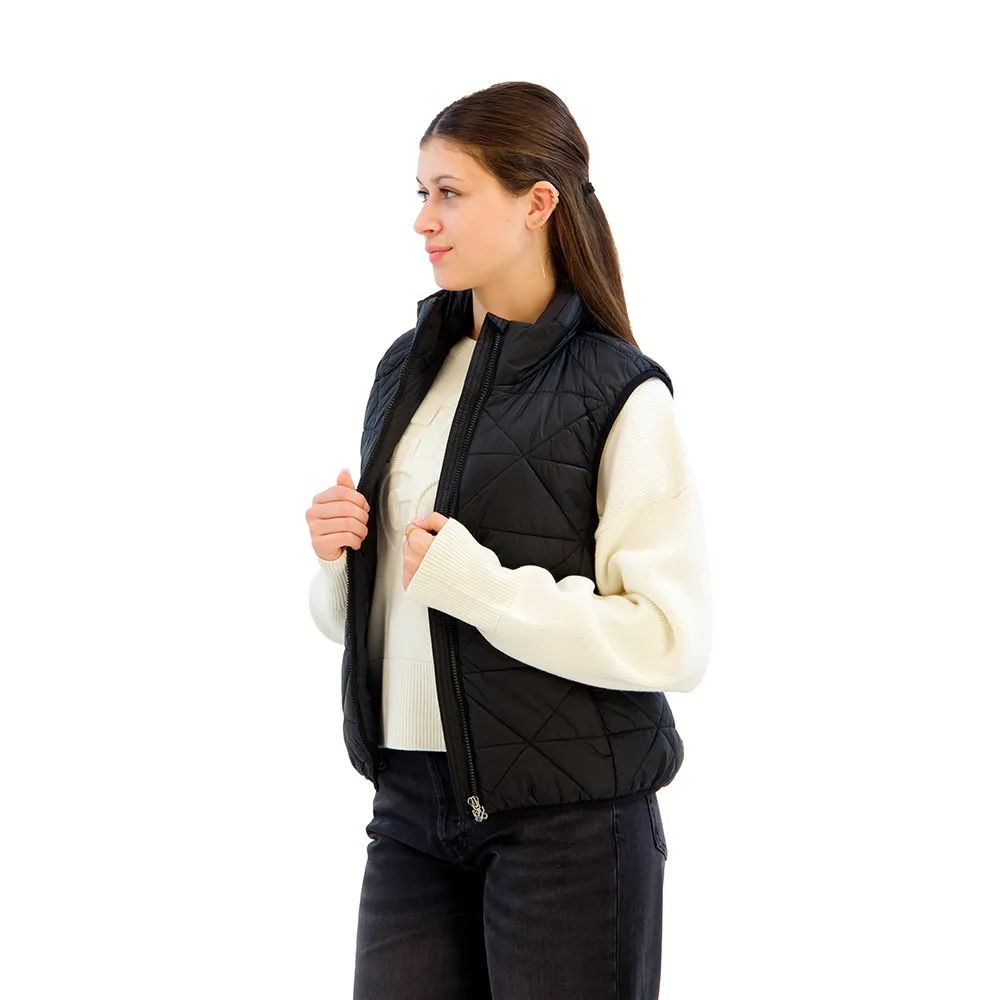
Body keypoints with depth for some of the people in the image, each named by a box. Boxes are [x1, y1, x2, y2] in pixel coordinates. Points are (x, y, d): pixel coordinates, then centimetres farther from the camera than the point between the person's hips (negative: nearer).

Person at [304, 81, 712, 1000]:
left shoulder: (621, 397, -10)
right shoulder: (406, 370, 10)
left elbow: (675, 641, -17)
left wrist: (468, 578, -19)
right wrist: (336, 555, -4)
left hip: (566, 816, -5)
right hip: (412, 798, 5)